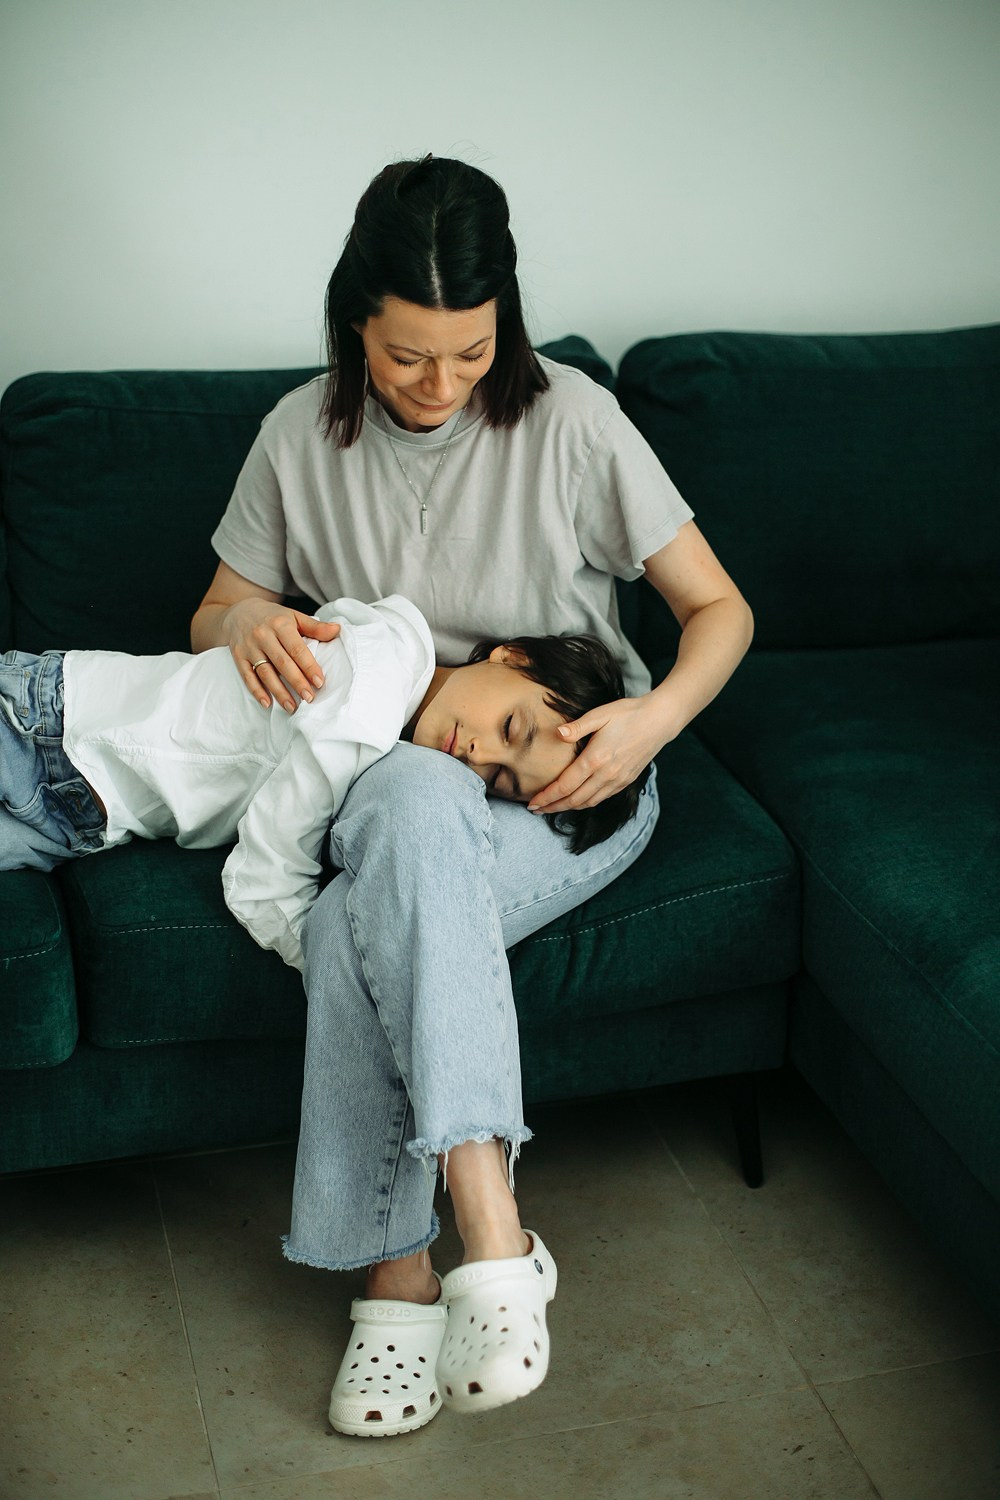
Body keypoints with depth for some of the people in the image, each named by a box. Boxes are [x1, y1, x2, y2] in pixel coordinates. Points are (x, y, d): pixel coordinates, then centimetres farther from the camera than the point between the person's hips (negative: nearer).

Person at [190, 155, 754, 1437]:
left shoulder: (569, 421, -7)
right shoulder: (303, 435, 2)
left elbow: (718, 608, -1)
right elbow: (215, 618, 13)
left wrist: (655, 716, -22)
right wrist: (251, 625, -12)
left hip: (569, 788, -2)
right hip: (384, 781, 3)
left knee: (353, 930, -35)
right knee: (416, 800, -38)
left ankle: (396, 1277, -26)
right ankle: (491, 1238, -37)